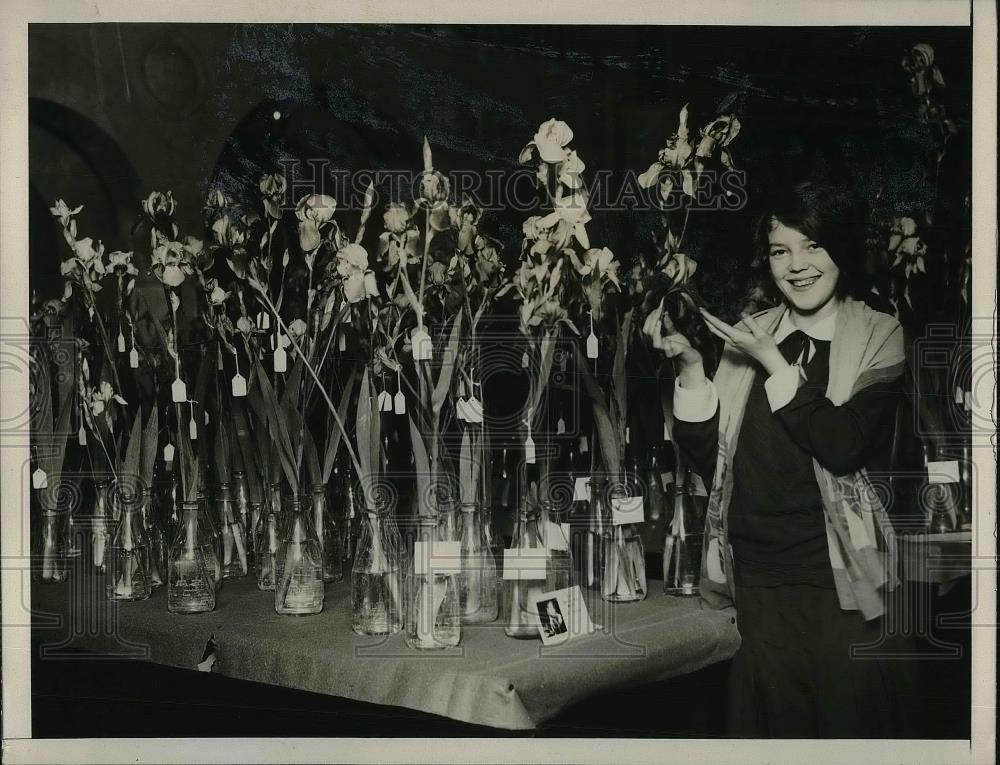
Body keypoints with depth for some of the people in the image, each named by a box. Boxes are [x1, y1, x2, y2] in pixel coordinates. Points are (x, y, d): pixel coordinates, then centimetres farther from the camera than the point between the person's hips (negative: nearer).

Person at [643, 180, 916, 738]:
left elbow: (843, 446, -17)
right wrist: (689, 366, -8)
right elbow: (709, 459, 3)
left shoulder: (878, 336, -2)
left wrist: (773, 363, -15)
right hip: (757, 572, 3)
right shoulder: (751, 335, 6)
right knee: (771, 715, 14)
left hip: (834, 574, -3)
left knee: (849, 712, 6)